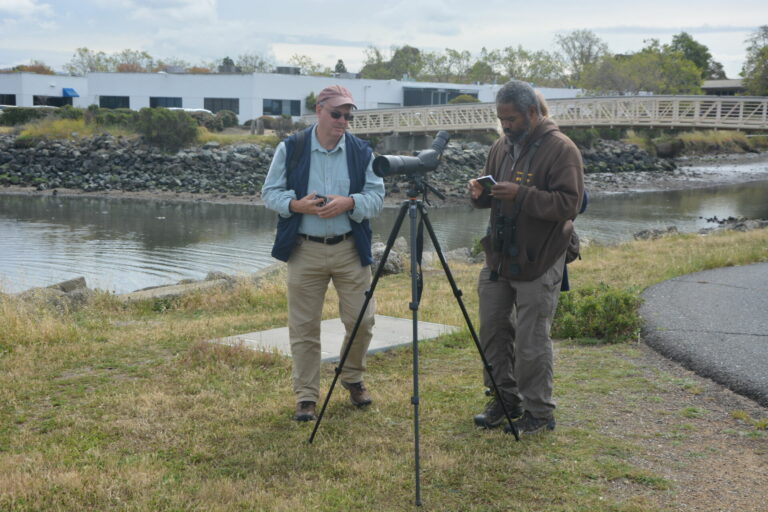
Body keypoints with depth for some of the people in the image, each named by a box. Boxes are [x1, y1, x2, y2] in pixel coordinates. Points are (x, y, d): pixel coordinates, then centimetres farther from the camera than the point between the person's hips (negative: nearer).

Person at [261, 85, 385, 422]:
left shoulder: (362, 151, 4)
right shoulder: (290, 149, 0)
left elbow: (376, 197, 3)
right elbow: (270, 192, 3)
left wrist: (350, 202, -17)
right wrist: (296, 205, -17)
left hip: (351, 250, 2)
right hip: (305, 251, -1)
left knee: (361, 321, 4)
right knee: (304, 328, 2)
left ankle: (352, 378, 30)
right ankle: (306, 397, 13)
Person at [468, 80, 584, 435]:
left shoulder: (560, 149, -12)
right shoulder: (501, 147, 11)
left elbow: (568, 204, -20)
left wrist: (520, 194, -28)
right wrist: (480, 194, -5)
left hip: (538, 263, -7)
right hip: (498, 258, 7)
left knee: (532, 341, -2)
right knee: (493, 331, 12)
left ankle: (538, 413, 14)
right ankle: (505, 400, 29)